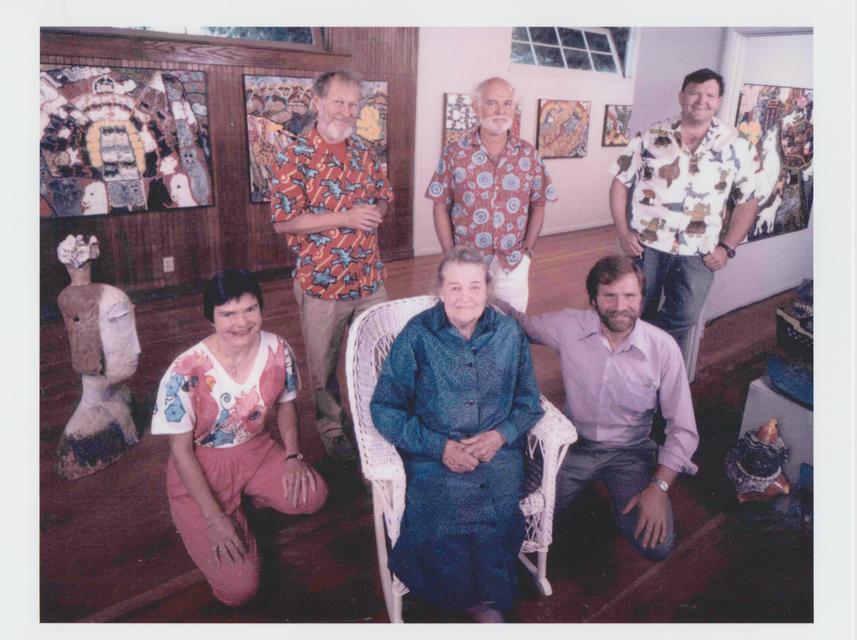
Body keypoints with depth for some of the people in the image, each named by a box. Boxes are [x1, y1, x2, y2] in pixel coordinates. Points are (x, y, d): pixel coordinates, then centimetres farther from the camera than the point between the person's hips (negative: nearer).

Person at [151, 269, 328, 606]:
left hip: (258, 451, 5)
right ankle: (196, 524, 17)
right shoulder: (185, 372, -26)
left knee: (312, 496, -21)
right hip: (202, 467, -4)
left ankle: (248, 499, 10)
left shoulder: (278, 350, -14)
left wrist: (293, 456, -10)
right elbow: (181, 448, -16)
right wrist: (214, 518, -18)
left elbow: (285, 404, 5)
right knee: (239, 588, -13)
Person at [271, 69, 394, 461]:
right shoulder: (294, 157, -10)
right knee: (324, 366, 11)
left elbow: (385, 197, 18)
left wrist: (376, 212, -6)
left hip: (370, 278, 5)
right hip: (321, 281, -5)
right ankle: (331, 428, 33)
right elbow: (283, 221, -15)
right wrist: (346, 217, -21)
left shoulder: (365, 152, 7)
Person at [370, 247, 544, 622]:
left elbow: (529, 401, 13)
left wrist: (501, 435, -7)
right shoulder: (416, 336, -2)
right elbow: (385, 409, -3)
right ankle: (486, 601, 2)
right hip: (433, 458, -1)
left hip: (498, 453, 2)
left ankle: (482, 598, 1)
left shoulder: (509, 334, 8)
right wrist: (441, 446, -12)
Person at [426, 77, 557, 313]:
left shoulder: (529, 154, 2)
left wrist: (527, 250, 0)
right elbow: (441, 208, -1)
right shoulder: (454, 153, -4)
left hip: (513, 265, 2)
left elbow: (537, 206, 8)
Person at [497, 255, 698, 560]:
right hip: (574, 443, 1)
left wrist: (659, 488, -18)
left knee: (656, 545, -17)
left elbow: (683, 429, -9)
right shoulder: (567, 326, -14)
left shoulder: (663, 348, -16)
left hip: (631, 452, -1)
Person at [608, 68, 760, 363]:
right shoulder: (651, 137, 0)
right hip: (645, 246, 0)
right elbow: (620, 182, 3)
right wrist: (622, 231, -6)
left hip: (697, 254, 0)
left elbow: (748, 201, 6)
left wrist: (727, 247, -3)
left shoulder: (738, 146, 1)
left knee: (683, 320, -2)